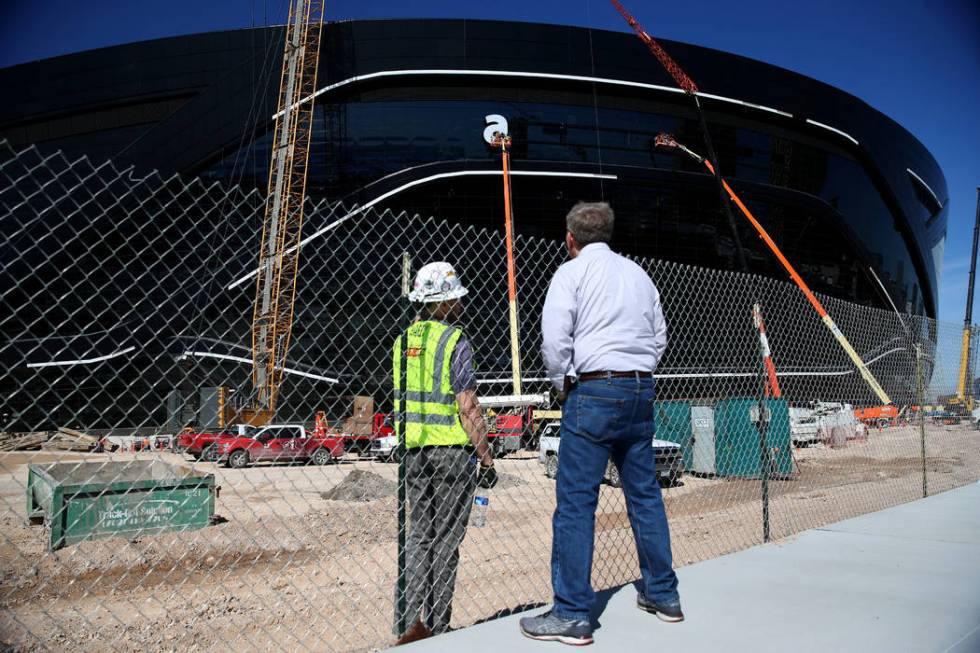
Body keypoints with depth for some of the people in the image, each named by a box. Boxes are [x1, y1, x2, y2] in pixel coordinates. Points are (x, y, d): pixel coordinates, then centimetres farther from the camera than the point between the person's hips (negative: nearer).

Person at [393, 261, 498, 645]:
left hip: (414, 451, 6)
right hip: (452, 450, -6)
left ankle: (415, 621, 16)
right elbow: (467, 408, -15)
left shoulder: (403, 341, 10)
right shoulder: (455, 341, -11)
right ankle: (437, 628, 11)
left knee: (419, 534, 15)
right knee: (446, 539, 3)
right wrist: (487, 459, -9)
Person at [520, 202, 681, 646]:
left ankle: (571, 615, -1)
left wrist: (564, 384, 3)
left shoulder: (571, 271, -1)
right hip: (641, 390, 7)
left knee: (576, 501, -4)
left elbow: (555, 338, -11)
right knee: (645, 492, 16)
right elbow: (659, 336, 19)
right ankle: (663, 595, 27)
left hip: (594, 390, -7)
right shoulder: (637, 273, 17)